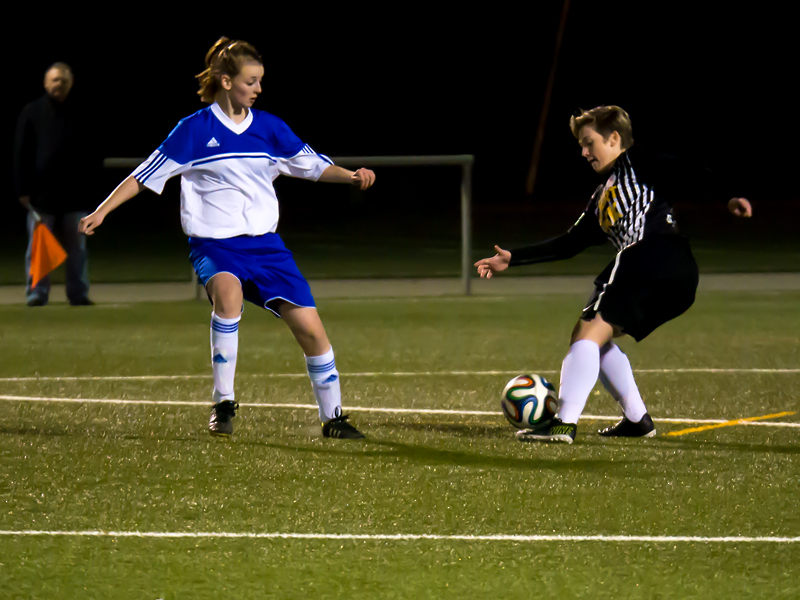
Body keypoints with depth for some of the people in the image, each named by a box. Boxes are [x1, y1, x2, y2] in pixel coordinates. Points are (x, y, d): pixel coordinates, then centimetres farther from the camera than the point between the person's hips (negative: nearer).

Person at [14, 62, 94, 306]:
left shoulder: (79, 115, 10)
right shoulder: (32, 113, 3)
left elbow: (90, 154, 14)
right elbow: (21, 154, 0)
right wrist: (23, 189, -6)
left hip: (74, 194, 2)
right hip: (41, 193, -2)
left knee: (77, 248, 5)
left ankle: (79, 293, 9)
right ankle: (37, 293, 4)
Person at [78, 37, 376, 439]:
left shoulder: (270, 128, 7)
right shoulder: (194, 130, -3)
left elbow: (312, 164, 13)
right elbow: (147, 174, 0)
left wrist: (351, 176, -4)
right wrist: (102, 211, -6)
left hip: (263, 242, 4)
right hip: (213, 244, -4)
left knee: (309, 326, -5)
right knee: (227, 292, -36)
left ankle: (332, 417, 12)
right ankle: (223, 403, -24)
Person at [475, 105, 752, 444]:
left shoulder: (637, 163, 9)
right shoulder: (602, 197, 32)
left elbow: (690, 175, -2)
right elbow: (569, 244, 34)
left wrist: (727, 199, -19)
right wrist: (512, 259, 32)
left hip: (652, 254, -9)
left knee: (588, 332, -14)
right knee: (597, 341, 20)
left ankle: (565, 422, -26)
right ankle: (637, 419, 14)